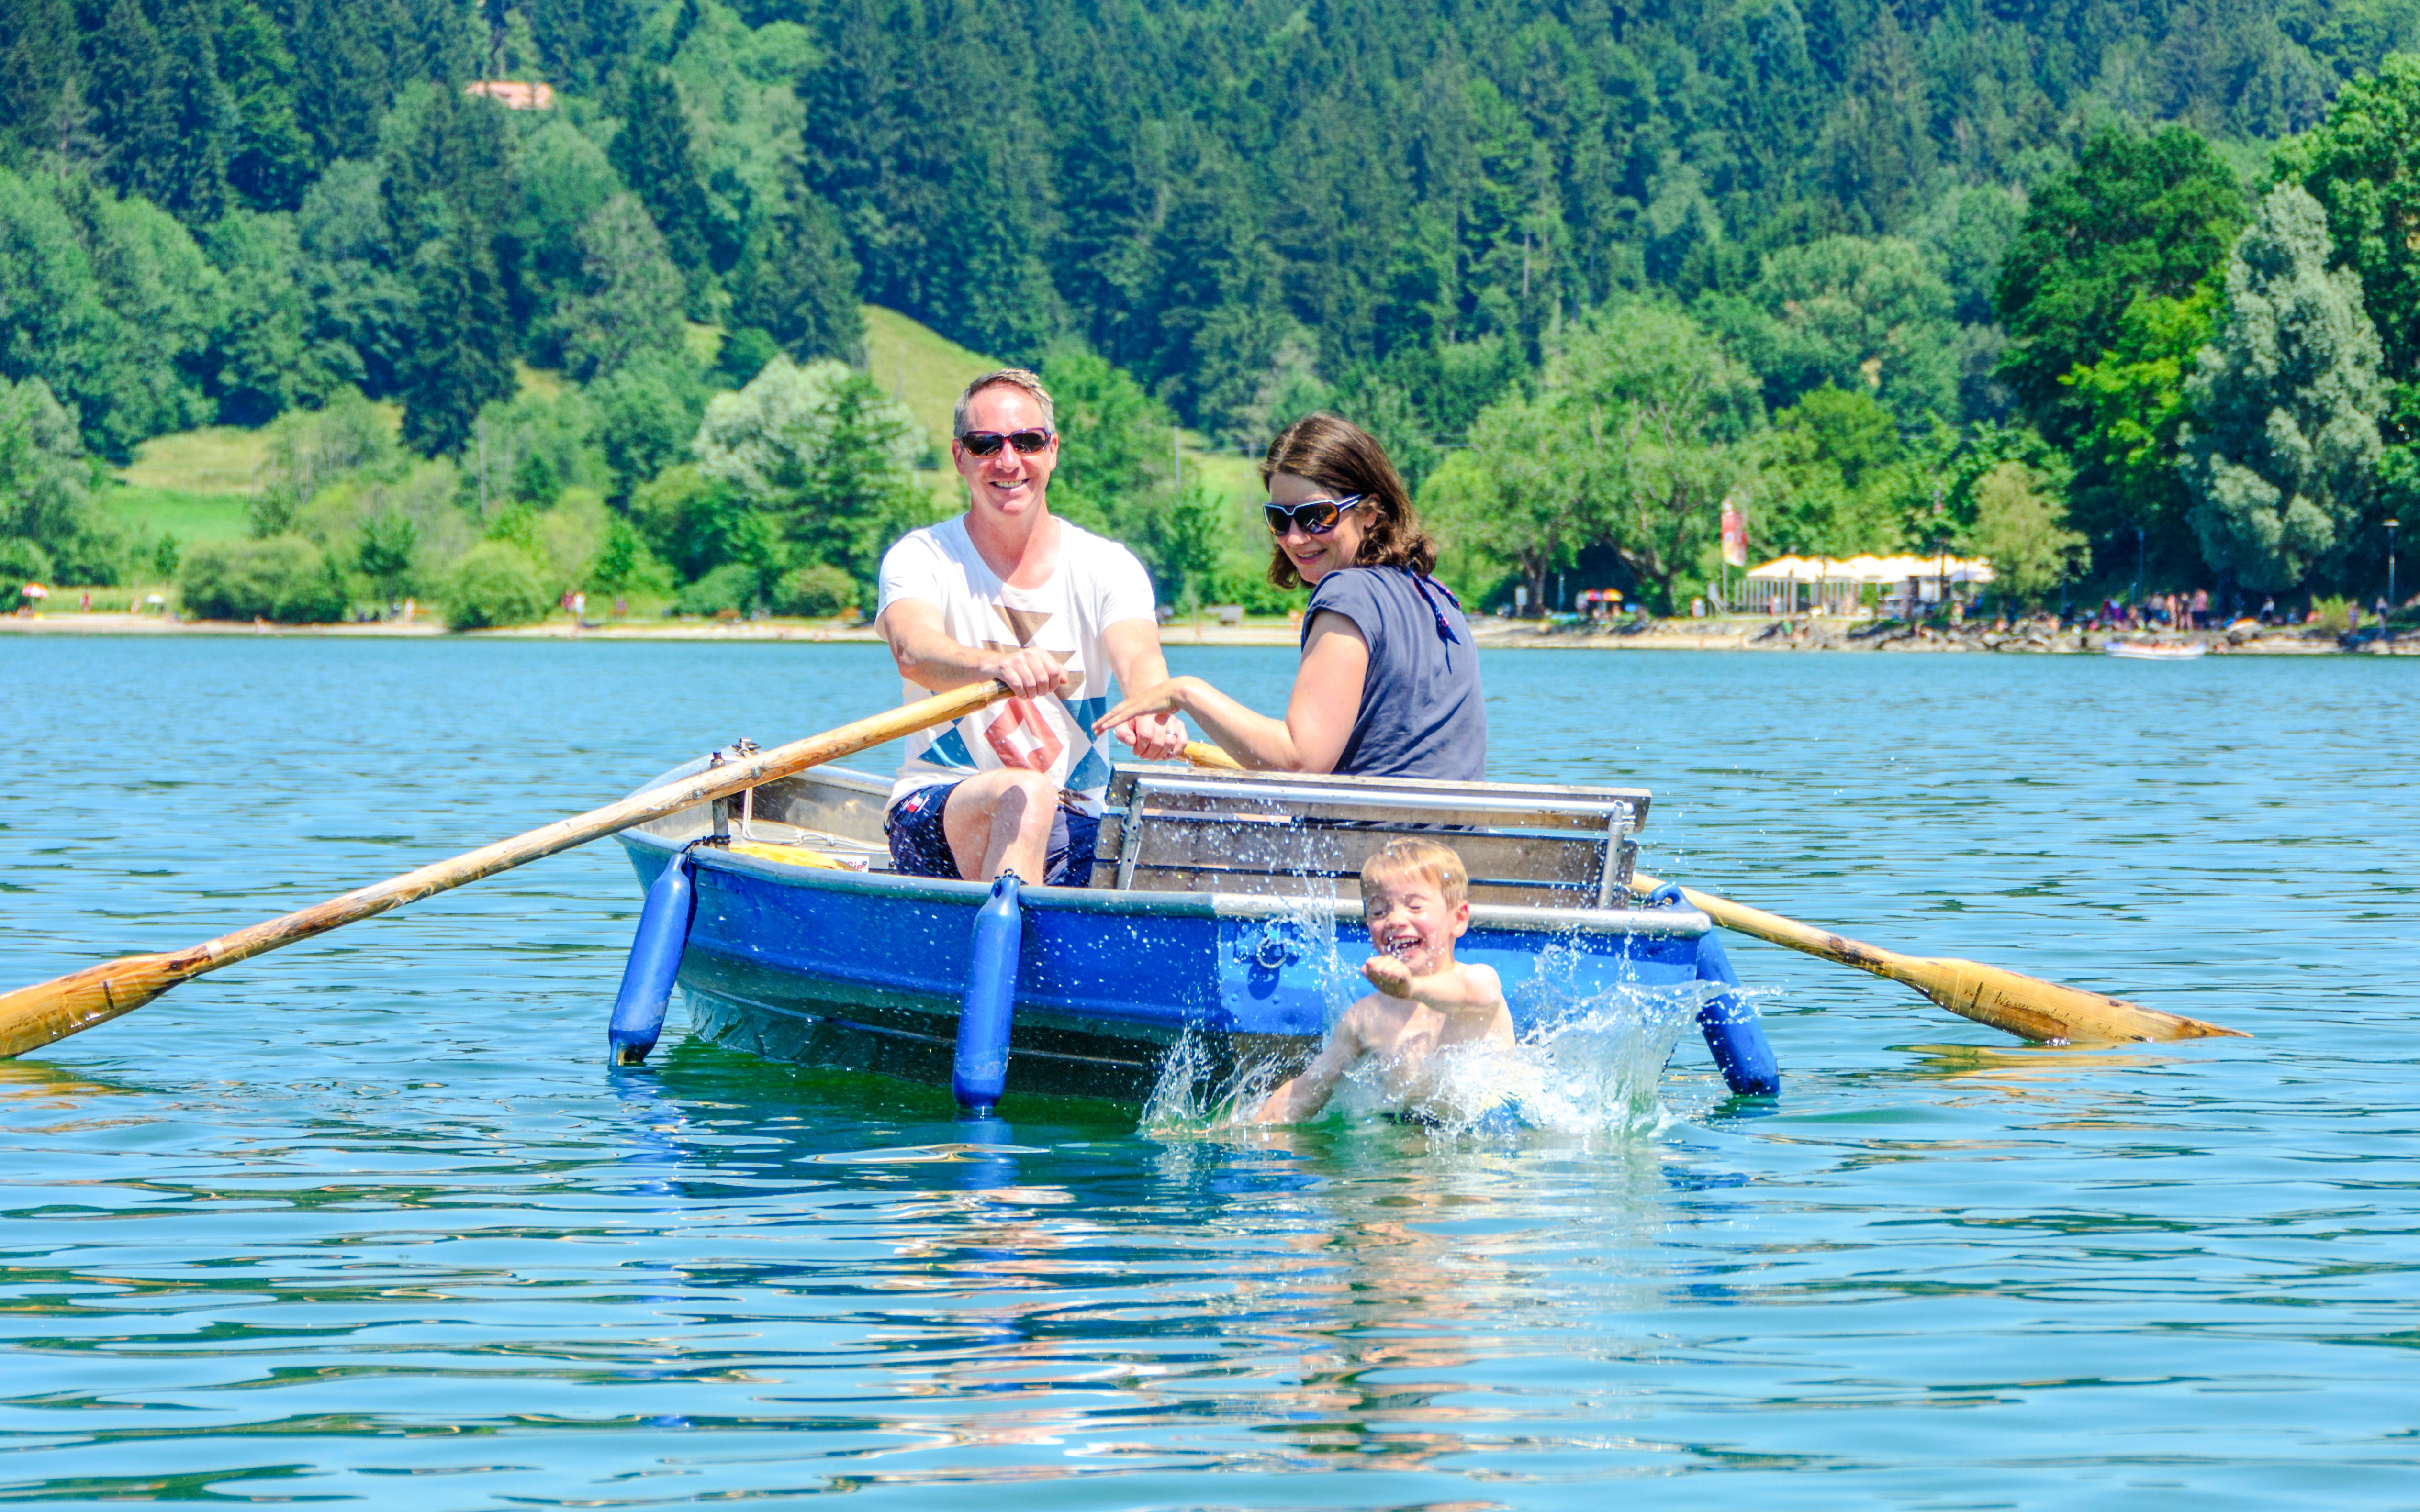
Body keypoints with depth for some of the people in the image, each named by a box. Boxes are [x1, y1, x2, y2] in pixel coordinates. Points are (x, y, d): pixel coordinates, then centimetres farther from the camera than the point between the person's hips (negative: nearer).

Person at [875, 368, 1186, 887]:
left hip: (1073, 827, 4)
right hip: (936, 815, -4)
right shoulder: (921, 557, -2)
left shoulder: (1109, 567, 4)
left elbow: (1138, 656, -17)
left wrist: (1151, 710, -44)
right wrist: (996, 665, -49)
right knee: (1024, 792, -34)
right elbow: (914, 652, -24)